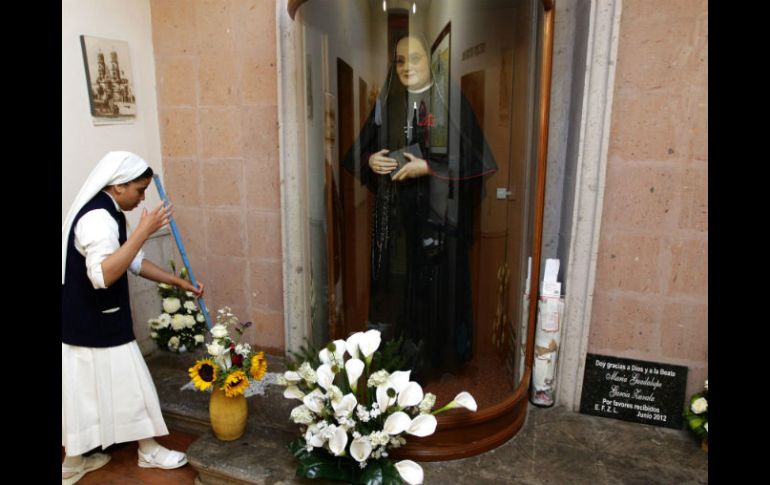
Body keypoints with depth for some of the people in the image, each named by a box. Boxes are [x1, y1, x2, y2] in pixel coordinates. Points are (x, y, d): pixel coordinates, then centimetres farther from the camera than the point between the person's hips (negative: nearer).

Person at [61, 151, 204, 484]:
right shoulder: (97, 218, -23)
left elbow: (134, 262, 18)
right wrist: (144, 230, -35)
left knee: (87, 391, 19)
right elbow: (103, 275, -36)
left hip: (92, 322, 10)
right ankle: (149, 452, 23)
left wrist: (178, 282, 14)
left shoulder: (106, 213, 11)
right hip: (93, 325, -10)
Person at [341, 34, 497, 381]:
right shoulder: (386, 103, 9)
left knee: (436, 283, 2)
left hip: (438, 212, -4)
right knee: (395, 282, 8)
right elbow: (361, 150, 13)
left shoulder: (451, 102, -5)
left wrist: (426, 167, -19)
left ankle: (437, 357, 20)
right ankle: (400, 351, 26)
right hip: (394, 212, 4)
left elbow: (472, 157, -11)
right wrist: (371, 160, -9)